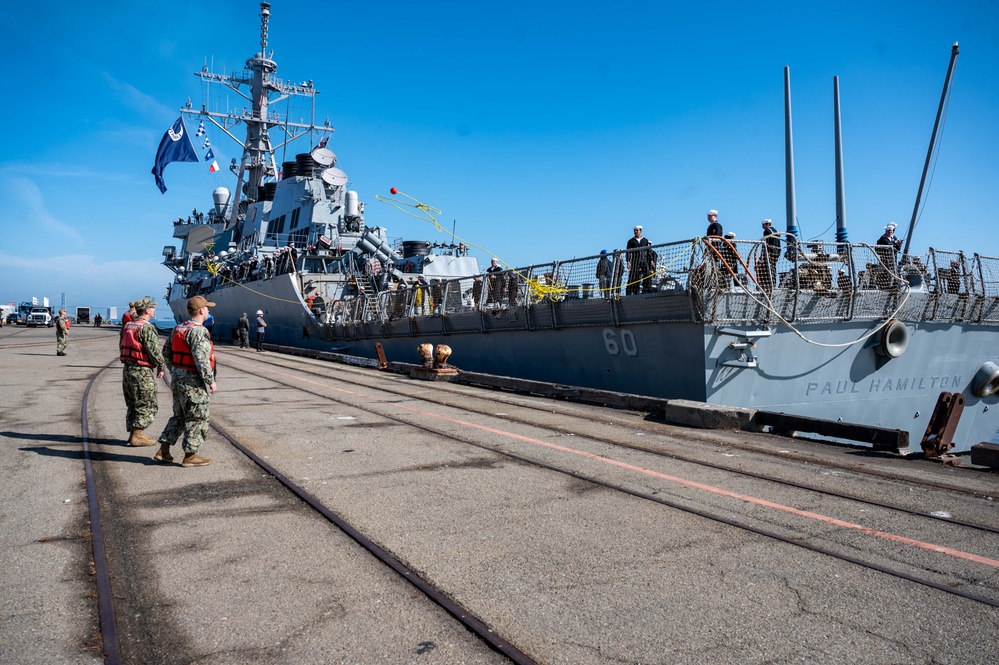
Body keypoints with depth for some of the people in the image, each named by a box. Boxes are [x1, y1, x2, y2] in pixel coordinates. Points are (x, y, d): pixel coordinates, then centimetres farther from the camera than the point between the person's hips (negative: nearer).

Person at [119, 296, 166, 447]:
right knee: (147, 405, -1)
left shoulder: (127, 326, 12)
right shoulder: (147, 328, -17)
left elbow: (122, 347, 18)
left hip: (127, 368, 9)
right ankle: (137, 436, 0)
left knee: (133, 404, 17)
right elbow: (154, 351, -19)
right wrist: (162, 367, -6)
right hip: (142, 371, -9)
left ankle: (133, 434, 23)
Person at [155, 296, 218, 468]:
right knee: (197, 418, 2)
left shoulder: (178, 329, 10)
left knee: (179, 416, 19)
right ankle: (190, 456, 8)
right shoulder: (198, 331, -19)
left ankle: (163, 451, 20)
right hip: (193, 382, -9)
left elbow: (166, 352, 18)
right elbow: (201, 359, -25)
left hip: (177, 378, 9)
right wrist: (211, 381, -18)